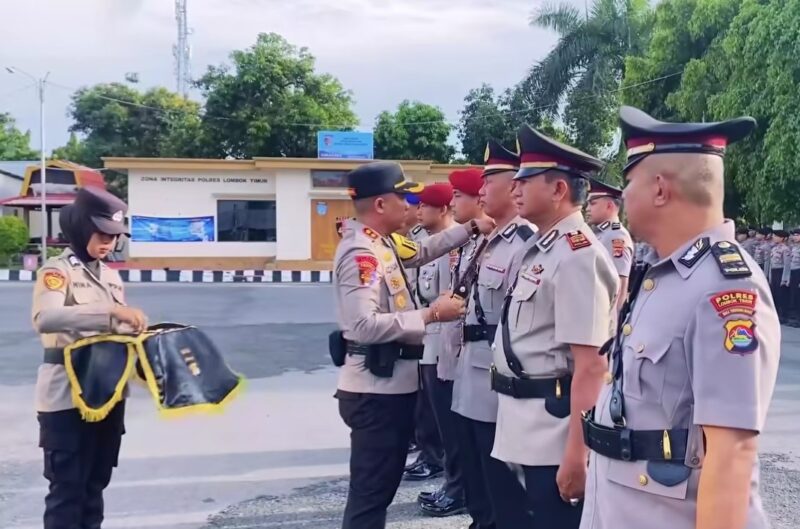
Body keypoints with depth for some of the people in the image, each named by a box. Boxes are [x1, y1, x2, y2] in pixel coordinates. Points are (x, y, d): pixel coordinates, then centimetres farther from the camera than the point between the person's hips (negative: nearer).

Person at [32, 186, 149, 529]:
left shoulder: (111, 275, 13)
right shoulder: (57, 270, -10)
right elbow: (45, 318, -30)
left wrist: (137, 330, -2)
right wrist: (111, 310, -38)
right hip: (68, 397, -7)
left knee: (96, 482, 16)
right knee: (67, 487, -1)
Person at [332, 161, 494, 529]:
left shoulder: (381, 244, 10)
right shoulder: (361, 253, -20)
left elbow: (423, 251, 27)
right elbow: (365, 325, -30)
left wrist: (473, 229, 17)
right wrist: (431, 314, -23)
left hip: (392, 384, 10)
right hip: (376, 389, -10)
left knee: (382, 486, 20)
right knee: (370, 491, 0)